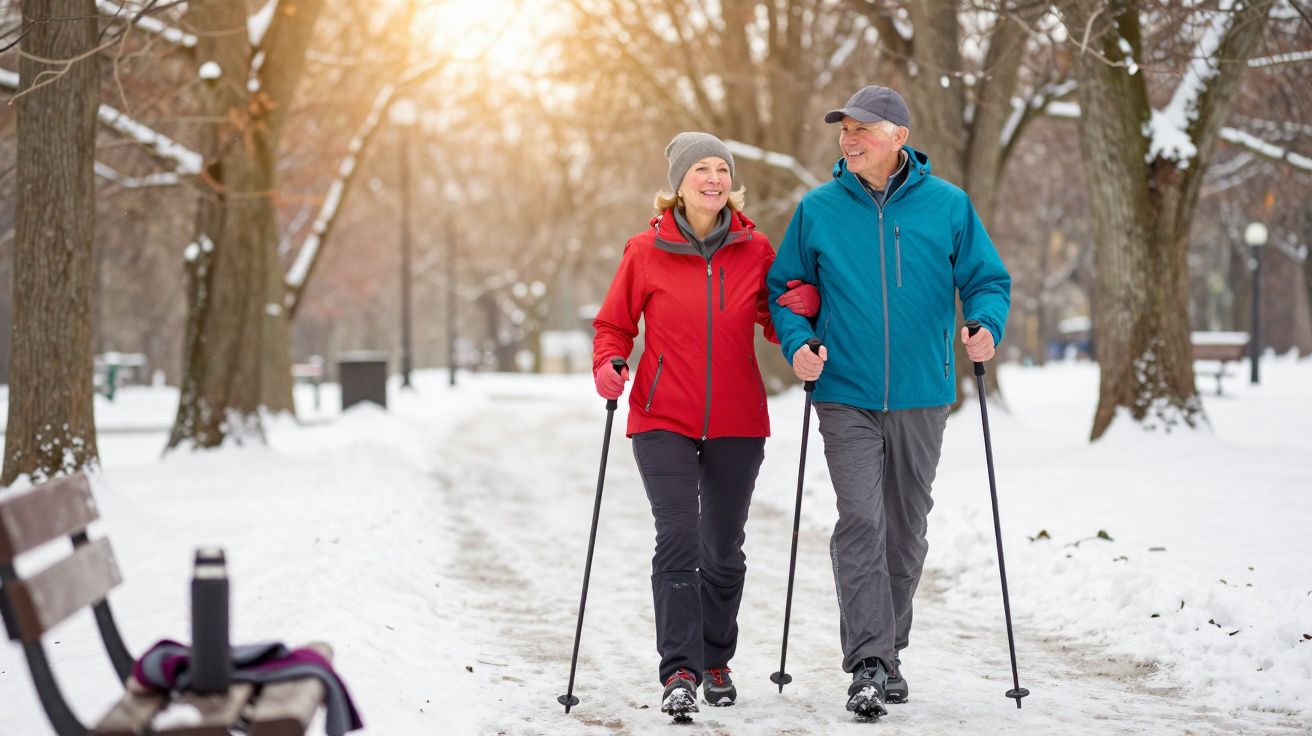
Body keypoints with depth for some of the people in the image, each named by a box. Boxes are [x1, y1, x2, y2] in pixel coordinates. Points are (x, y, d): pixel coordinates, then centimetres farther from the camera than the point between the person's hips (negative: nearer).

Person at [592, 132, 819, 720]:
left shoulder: (755, 250, 2)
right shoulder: (646, 251, -3)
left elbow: (776, 326, 13)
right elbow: (614, 324, 6)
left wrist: (801, 310, -9)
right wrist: (608, 366, -14)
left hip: (737, 424, 2)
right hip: (664, 421, -2)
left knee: (723, 549, 12)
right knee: (677, 539, -15)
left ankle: (716, 662, 30)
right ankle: (679, 672, -14)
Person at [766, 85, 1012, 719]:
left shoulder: (947, 206, 1)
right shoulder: (818, 209, 2)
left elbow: (987, 280, 6)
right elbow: (784, 287, 9)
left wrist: (986, 325, -15)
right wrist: (797, 341, -9)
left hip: (921, 397, 1)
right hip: (846, 397, -1)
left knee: (905, 528, 11)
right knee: (861, 521, -13)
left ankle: (887, 650, 26)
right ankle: (868, 665, -12)